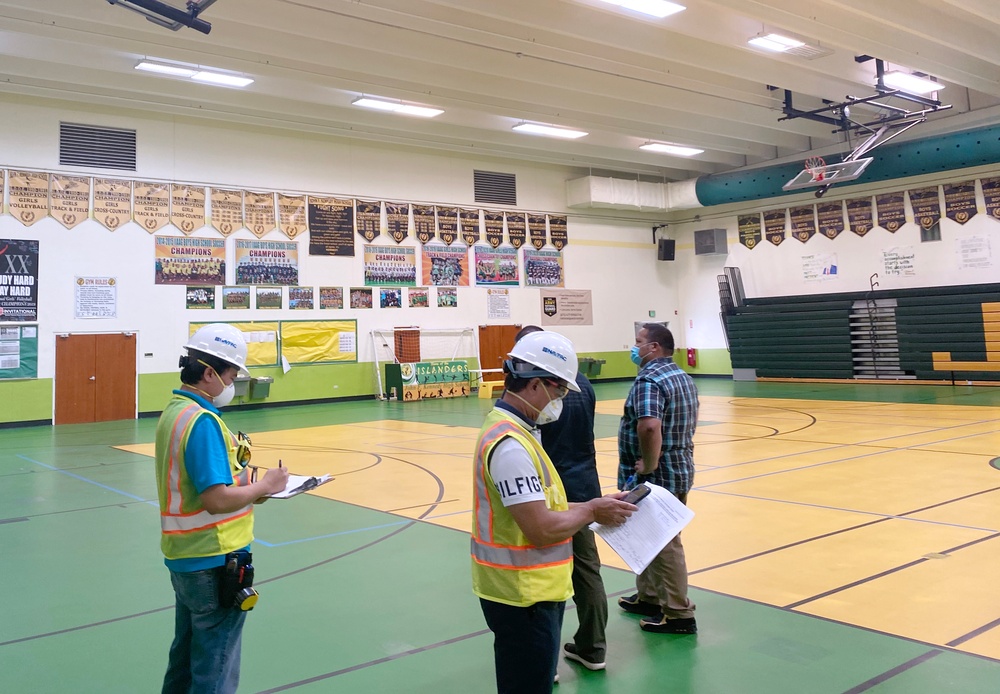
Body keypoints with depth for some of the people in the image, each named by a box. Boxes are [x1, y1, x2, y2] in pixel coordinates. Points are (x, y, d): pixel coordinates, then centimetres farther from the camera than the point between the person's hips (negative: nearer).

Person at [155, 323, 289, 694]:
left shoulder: (174, 411, 7)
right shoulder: (203, 420, -23)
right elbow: (217, 500, -28)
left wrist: (248, 487, 7)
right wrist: (264, 486, -13)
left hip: (185, 555, 9)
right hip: (213, 562, -9)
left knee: (186, 657, 23)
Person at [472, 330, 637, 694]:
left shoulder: (510, 429, 9)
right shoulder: (511, 445, -25)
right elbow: (542, 530, -26)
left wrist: (592, 508, 2)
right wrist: (591, 510, -11)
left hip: (530, 589, 10)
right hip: (523, 595, -10)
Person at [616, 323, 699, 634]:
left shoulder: (649, 380, -21)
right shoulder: (683, 377, 12)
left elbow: (649, 427, -37)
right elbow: (690, 419, 23)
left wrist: (649, 465, -25)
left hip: (657, 477, -10)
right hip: (680, 470, 10)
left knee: (664, 544, 1)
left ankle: (678, 614, 10)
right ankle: (650, 597, 34)